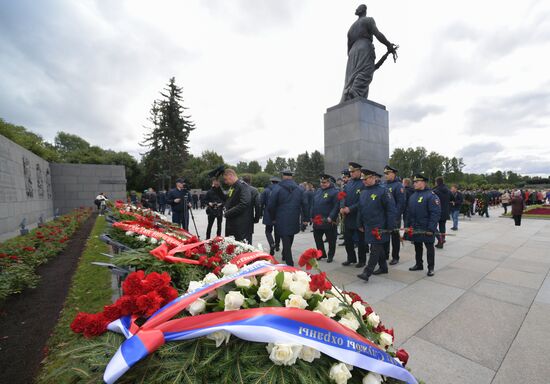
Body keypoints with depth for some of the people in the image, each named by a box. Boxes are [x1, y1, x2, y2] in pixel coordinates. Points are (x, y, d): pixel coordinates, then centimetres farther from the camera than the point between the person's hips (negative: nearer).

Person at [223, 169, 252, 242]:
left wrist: (228, 213, -19)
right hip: (231, 223, 9)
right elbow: (226, 200, 23)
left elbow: (244, 204, -26)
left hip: (240, 225, -9)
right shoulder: (232, 187, 16)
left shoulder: (242, 186, -14)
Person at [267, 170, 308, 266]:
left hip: (282, 221, -4)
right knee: (289, 239, 21)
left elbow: (271, 206, -7)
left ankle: (289, 263, 2)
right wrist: (305, 218, 8)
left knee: (285, 240, 3)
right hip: (294, 221, 4)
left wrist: (273, 218, 7)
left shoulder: (277, 188, -8)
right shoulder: (299, 189, 2)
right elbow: (304, 204, 1)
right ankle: (285, 256, 39)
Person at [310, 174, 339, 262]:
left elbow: (336, 206, -17)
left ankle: (330, 256, 26)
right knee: (317, 238, 15)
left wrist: (331, 217, -22)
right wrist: (311, 216, 8)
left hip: (328, 221, -6)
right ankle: (321, 254, 32)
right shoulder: (317, 191, 11)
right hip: (317, 221, 6)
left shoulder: (334, 192, -10)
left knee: (331, 239, 9)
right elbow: (312, 205, 13)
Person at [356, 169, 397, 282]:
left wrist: (390, 226, -13)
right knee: (379, 247, 18)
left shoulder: (383, 190, -11)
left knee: (375, 249, -5)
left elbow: (391, 209, -13)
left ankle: (367, 272, -4)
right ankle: (383, 267, 32)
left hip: (379, 226, -7)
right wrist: (360, 225, 14)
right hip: (368, 226, 7)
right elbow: (360, 210, 15)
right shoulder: (363, 192, 10)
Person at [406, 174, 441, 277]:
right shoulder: (413, 196, 10)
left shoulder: (431, 195, -13)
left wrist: (431, 228, -20)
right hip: (415, 228, 7)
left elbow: (435, 213, -18)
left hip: (426, 229, -7)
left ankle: (431, 268, 19)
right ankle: (419, 264, 31)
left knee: (429, 247, 7)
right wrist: (407, 225, 10)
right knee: (417, 247, 16)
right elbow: (409, 212, 13)